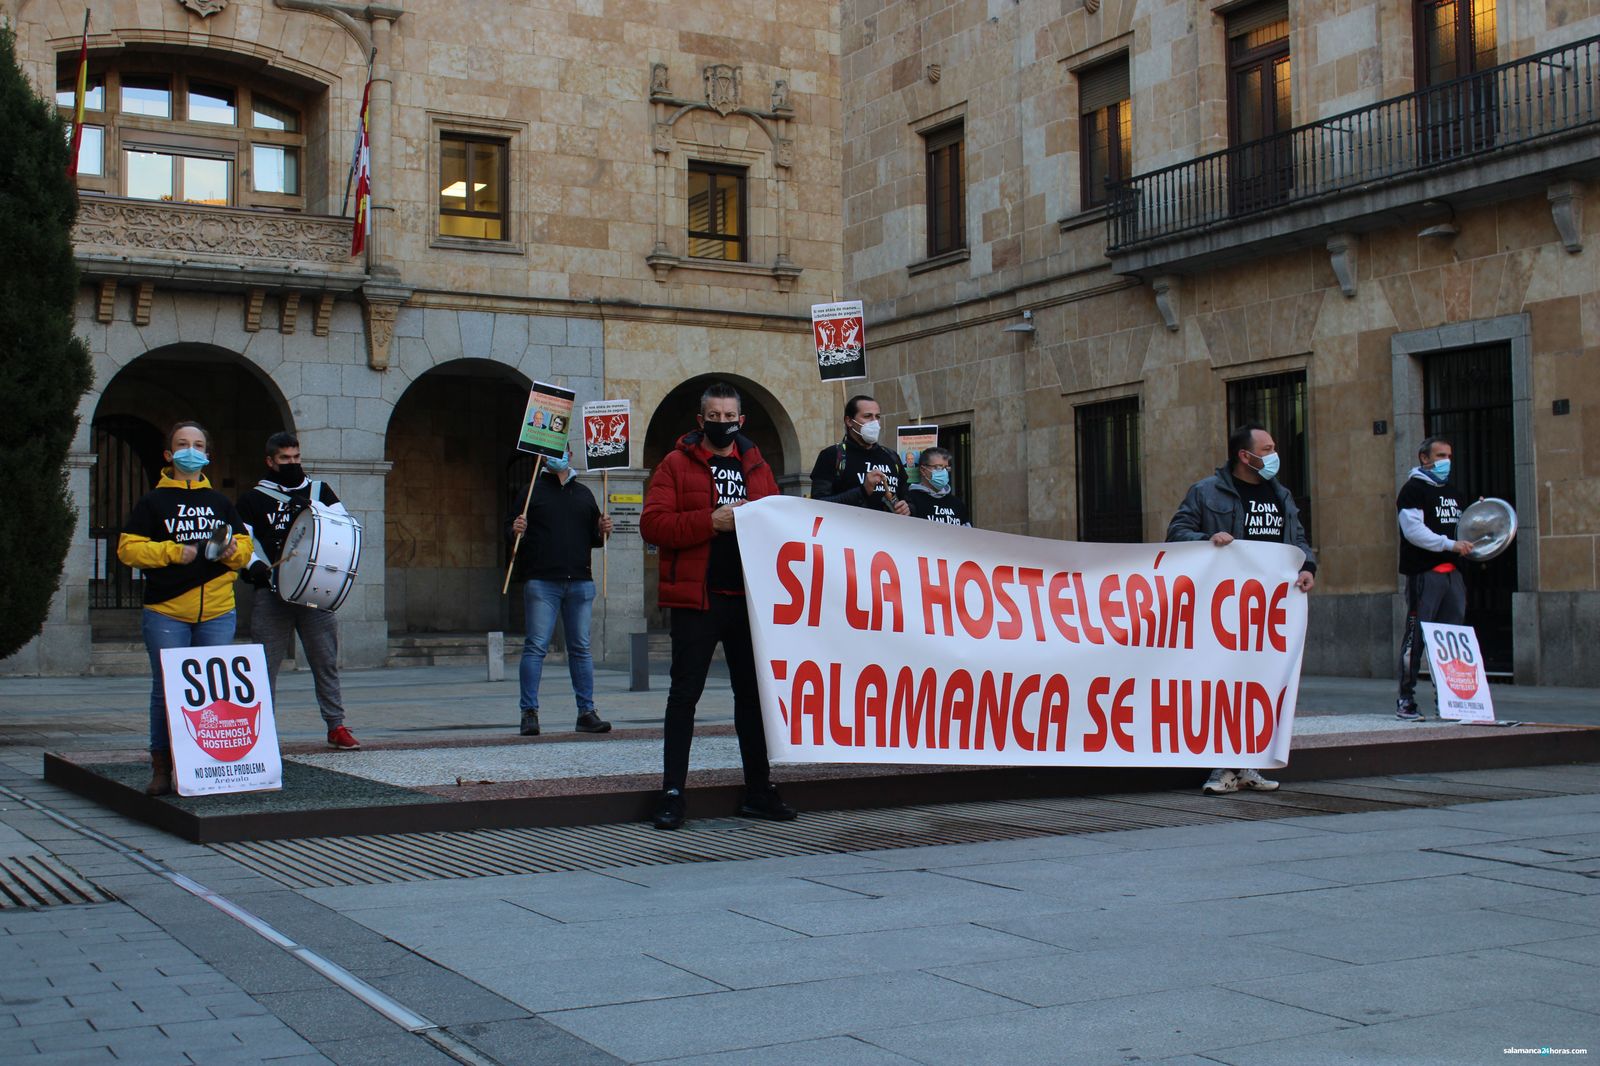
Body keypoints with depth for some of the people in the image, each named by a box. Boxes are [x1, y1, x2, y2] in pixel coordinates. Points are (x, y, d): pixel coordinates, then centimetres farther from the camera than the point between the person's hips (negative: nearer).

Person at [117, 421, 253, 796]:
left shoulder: (220, 502, 16)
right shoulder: (153, 501, 5)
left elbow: (245, 546, 16)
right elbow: (128, 548, -2)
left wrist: (231, 550, -7)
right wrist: (173, 552, -14)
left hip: (217, 612, 3)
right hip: (166, 613, -3)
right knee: (167, 689, -2)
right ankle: (161, 768, 6)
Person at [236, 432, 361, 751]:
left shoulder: (318, 491, 16)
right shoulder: (253, 499, 11)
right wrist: (254, 565, -12)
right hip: (271, 592, -1)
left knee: (326, 660, 3)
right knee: (265, 664, -2)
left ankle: (336, 726, 9)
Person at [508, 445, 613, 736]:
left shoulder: (584, 493, 18)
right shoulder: (532, 491, 8)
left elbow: (592, 538, 22)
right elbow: (512, 532, 6)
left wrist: (603, 532, 1)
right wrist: (516, 531, -16)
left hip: (580, 581, 3)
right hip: (541, 581, -3)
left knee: (581, 648, 5)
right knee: (536, 647, -6)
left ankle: (586, 712, 9)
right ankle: (529, 712, -2)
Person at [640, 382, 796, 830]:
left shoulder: (755, 465, 15)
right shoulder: (677, 464, 1)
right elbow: (652, 524, -9)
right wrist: (710, 522, -18)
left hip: (748, 596, 4)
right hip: (695, 597, -4)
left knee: (753, 693, 10)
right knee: (684, 694, -2)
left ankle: (759, 791, 20)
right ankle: (673, 793, 4)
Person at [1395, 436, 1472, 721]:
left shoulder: (1449, 490, 23)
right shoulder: (1413, 489, -4)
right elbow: (1413, 530, -15)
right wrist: (1451, 544, -20)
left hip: (1452, 572, 8)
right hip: (1424, 572, -8)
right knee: (1416, 637, -7)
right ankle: (1406, 702, -3)